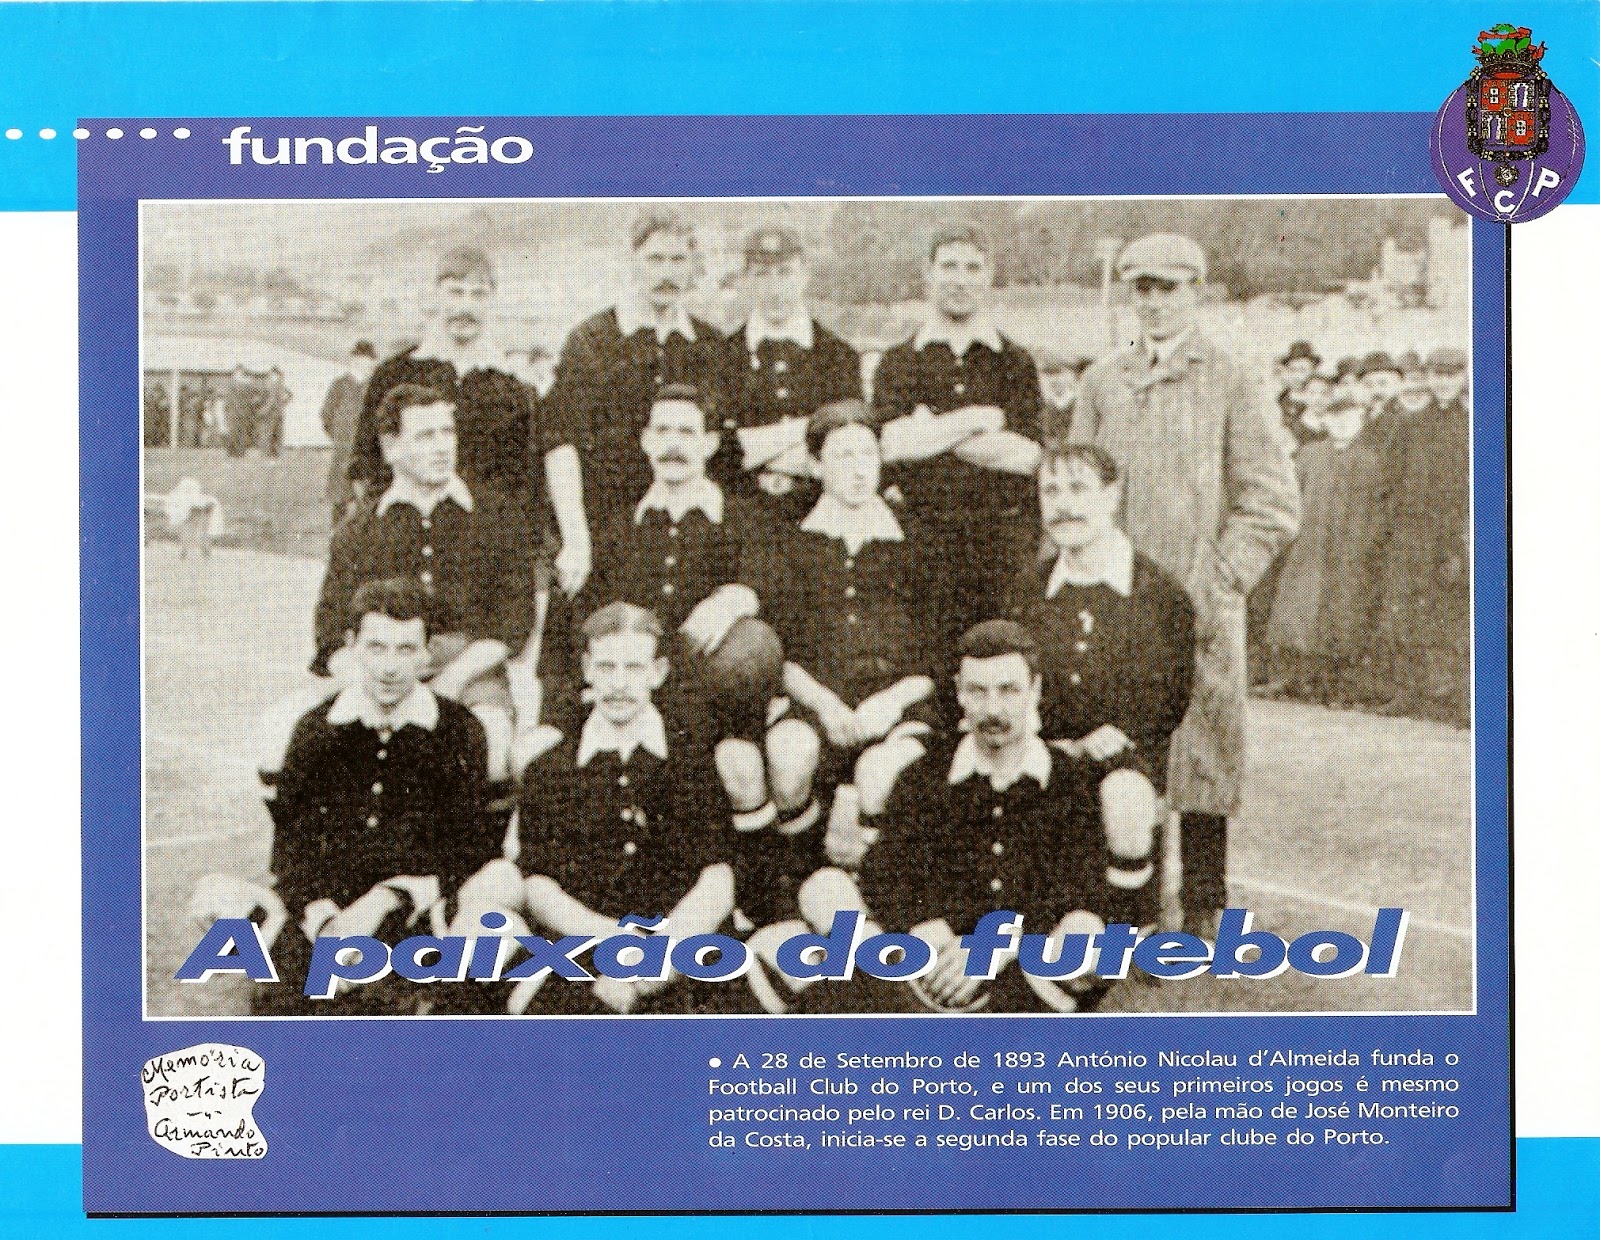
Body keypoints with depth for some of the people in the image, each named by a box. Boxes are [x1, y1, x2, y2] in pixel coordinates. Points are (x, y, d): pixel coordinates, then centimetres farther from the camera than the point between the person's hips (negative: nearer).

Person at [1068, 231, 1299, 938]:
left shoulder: (1232, 387, 2)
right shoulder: (1101, 383, 14)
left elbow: (1273, 507, 0)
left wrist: (1214, 584, -8)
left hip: (1198, 611, -3)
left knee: (1202, 754, -1)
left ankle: (1203, 909, 7)